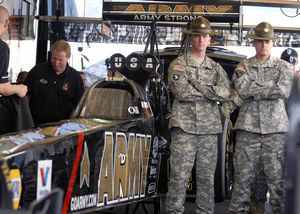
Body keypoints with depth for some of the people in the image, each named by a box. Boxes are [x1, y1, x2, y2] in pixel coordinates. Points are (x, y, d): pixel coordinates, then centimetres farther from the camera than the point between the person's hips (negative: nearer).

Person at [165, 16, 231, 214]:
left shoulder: (216, 68, 14)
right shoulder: (178, 64, 3)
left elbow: (225, 92, -5)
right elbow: (181, 92, -12)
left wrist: (197, 84, -12)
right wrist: (210, 91, -4)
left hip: (210, 127, 4)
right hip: (184, 125, -4)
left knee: (207, 176, 5)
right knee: (180, 175, -7)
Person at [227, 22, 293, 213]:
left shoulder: (283, 67, 8)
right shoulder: (243, 66, 8)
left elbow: (283, 91, -10)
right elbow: (241, 89, -10)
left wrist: (253, 89, -8)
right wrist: (270, 87, -8)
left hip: (275, 128, 0)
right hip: (248, 127, 0)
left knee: (277, 176, 1)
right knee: (243, 175, 2)